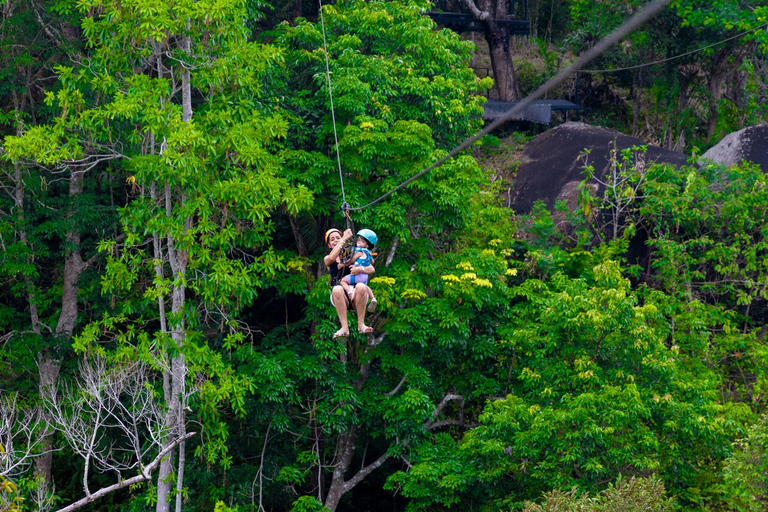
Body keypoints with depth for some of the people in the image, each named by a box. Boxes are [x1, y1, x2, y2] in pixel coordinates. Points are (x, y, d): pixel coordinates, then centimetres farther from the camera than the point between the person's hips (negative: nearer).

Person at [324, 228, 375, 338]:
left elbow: (372, 269, 6)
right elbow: (332, 258, -12)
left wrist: (360, 269, -17)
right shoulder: (327, 259, 16)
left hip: (355, 297, 1)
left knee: (361, 287, -33)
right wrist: (344, 239, -10)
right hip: (340, 298, -1)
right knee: (337, 289, -35)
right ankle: (344, 328, -35)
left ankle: (361, 324, -26)